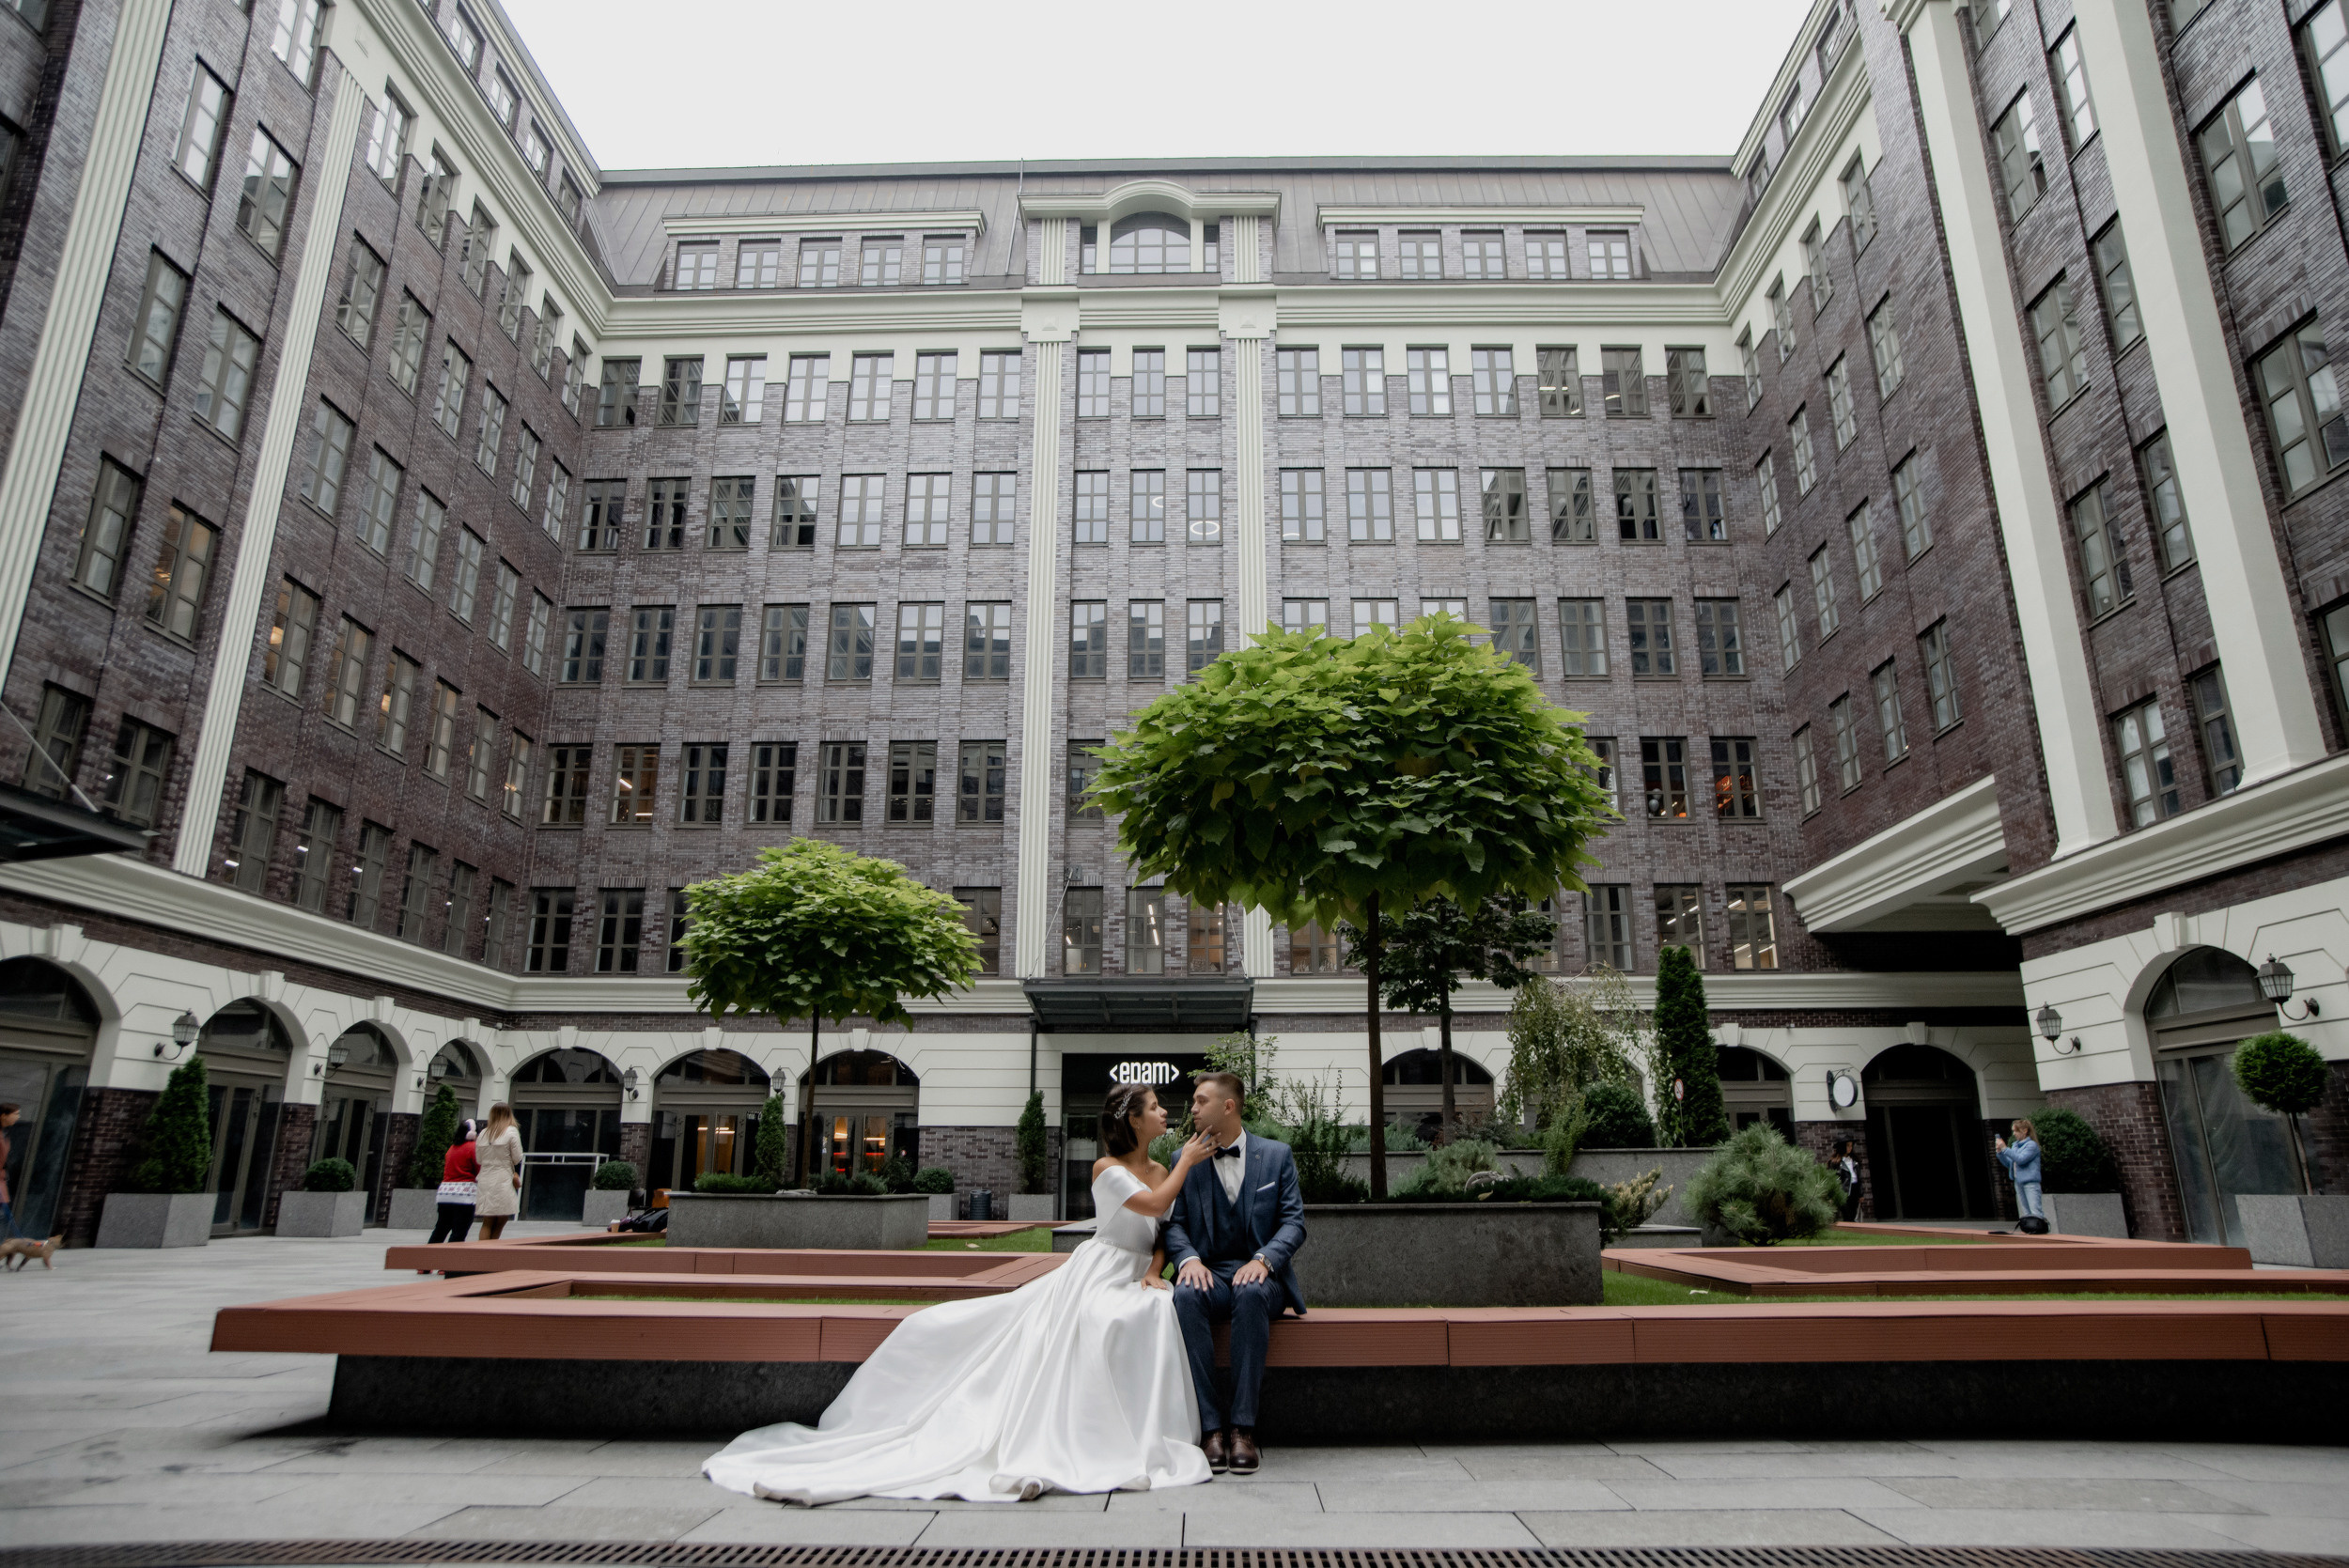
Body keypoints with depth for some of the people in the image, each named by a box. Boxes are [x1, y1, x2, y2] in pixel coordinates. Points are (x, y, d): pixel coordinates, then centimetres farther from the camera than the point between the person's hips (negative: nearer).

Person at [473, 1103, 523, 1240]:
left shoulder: (483, 1133, 9)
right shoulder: (512, 1131, -5)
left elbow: (479, 1159, 11)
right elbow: (517, 1158, -3)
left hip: (485, 1181, 4)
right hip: (502, 1181, -4)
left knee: (487, 1224, 9)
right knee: (499, 1225, 4)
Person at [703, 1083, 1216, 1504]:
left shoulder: (1162, 1171, 15)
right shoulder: (1107, 1169, -6)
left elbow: (1165, 1235, 13)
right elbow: (1154, 1203, -18)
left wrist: (1154, 1271, -8)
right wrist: (1186, 1162, -6)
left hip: (1136, 1280, 4)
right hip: (1100, 1271, -4)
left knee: (1154, 1313, -28)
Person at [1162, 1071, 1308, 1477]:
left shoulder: (1276, 1155, 8)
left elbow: (1293, 1221, 1)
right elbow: (1174, 1224, 6)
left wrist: (1263, 1259, -18)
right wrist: (1188, 1258, -16)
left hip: (1259, 1275, -1)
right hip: (1209, 1274, 2)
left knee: (1251, 1293, -38)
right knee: (1186, 1295, -34)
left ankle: (1243, 1425, -31)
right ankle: (1212, 1426, -29)